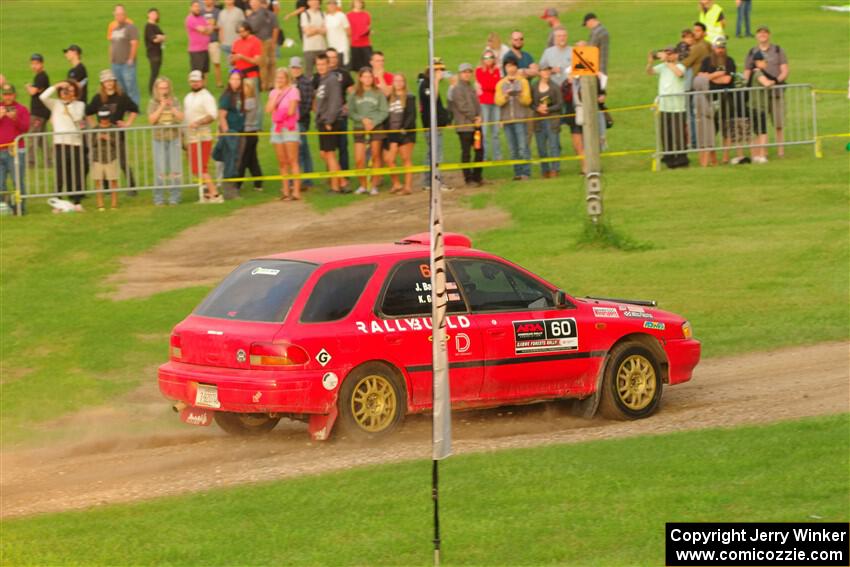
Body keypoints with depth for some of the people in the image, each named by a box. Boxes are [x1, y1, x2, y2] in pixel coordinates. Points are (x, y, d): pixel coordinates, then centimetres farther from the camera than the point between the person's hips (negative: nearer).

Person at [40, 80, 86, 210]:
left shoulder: (79, 104, 12)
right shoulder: (55, 104, 10)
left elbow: (78, 117, -6)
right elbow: (43, 97, -7)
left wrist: (69, 105, -5)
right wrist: (56, 86, -8)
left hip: (75, 142, 1)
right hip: (59, 142, -1)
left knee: (76, 175, 2)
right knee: (60, 175, -4)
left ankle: (76, 202, 10)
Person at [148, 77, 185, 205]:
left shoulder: (174, 101, 5)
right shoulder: (153, 103, 2)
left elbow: (181, 118, -3)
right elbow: (151, 120, -9)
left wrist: (171, 107, -13)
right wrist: (162, 106, -12)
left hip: (173, 138, 1)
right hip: (159, 139, -1)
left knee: (175, 169, 1)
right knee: (160, 171, -3)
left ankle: (174, 197, 8)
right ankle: (158, 198, 4)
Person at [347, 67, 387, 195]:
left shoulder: (379, 93, 2)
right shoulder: (354, 95, 5)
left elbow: (384, 112, -1)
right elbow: (351, 112, 2)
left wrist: (373, 122, -13)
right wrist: (363, 119, -12)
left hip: (376, 127, -1)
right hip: (359, 129, 1)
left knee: (375, 158, 3)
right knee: (359, 160, -6)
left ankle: (374, 186, 11)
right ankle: (363, 185, 10)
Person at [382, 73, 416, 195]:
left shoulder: (409, 98, -1)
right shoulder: (389, 98, 14)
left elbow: (411, 115, -9)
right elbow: (386, 116, 15)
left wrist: (405, 128, -19)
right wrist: (385, 129, 4)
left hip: (405, 133, -5)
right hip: (391, 134, 5)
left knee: (406, 159, -1)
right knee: (388, 160, -2)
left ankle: (408, 186, 3)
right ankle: (396, 184, 12)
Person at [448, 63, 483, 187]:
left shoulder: (471, 88, 16)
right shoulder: (457, 89, -8)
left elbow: (477, 104, 14)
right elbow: (462, 107, -14)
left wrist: (479, 117, -4)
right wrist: (474, 119, -11)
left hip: (475, 124, 8)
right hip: (464, 125, -8)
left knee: (479, 150, 8)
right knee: (466, 152, -3)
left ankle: (476, 176, 18)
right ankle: (468, 178, 3)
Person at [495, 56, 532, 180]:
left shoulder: (523, 81, 7)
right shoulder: (500, 84, 12)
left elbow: (528, 100, 1)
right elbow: (498, 101, 2)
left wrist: (520, 96, -19)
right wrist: (505, 96, -17)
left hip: (520, 119, -2)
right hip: (507, 119, 2)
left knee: (523, 147, -10)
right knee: (513, 149, 1)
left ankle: (526, 172, -10)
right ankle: (517, 172, 5)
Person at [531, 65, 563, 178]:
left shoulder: (555, 87, 0)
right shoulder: (534, 88, 5)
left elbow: (560, 104, -1)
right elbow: (530, 103, 8)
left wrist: (548, 109, -13)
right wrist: (538, 108, -12)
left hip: (552, 120, -2)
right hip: (539, 121, 2)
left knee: (554, 146, -7)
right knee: (541, 147, 4)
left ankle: (554, 171, -4)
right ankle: (545, 172, 11)